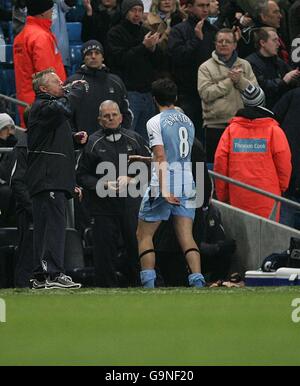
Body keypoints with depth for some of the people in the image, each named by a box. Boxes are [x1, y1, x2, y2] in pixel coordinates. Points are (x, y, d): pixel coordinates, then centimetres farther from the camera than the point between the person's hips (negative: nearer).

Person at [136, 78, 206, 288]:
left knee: (144, 234, 6)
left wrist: (164, 190, -20)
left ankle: (149, 284, -3)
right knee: (186, 236, 1)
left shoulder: (155, 122, -6)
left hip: (164, 185, -5)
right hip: (187, 185, 5)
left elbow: (161, 157, -15)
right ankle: (198, 281, -14)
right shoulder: (188, 121, 15)